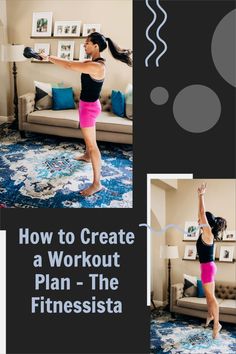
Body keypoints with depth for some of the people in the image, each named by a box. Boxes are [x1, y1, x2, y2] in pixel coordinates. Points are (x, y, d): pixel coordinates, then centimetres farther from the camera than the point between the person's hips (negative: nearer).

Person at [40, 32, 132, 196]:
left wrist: (49, 58, -19)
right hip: (88, 105, 10)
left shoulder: (96, 66, -29)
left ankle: (97, 183, -1)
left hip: (89, 107, -10)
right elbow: (73, 63, 13)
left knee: (92, 144, -6)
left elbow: (69, 65, -28)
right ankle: (87, 156, 62)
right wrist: (52, 58, 7)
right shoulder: (92, 62, 2)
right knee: (88, 136, 34)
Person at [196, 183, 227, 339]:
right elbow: (202, 214, 14)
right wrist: (200, 196, 15)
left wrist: (201, 196, -17)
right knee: (208, 294, 22)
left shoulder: (208, 232, -14)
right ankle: (210, 315, 37)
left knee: (211, 296, -6)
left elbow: (203, 213, -20)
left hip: (207, 267, -9)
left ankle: (216, 324, -3)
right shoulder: (206, 232, 8)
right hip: (208, 267, 9)